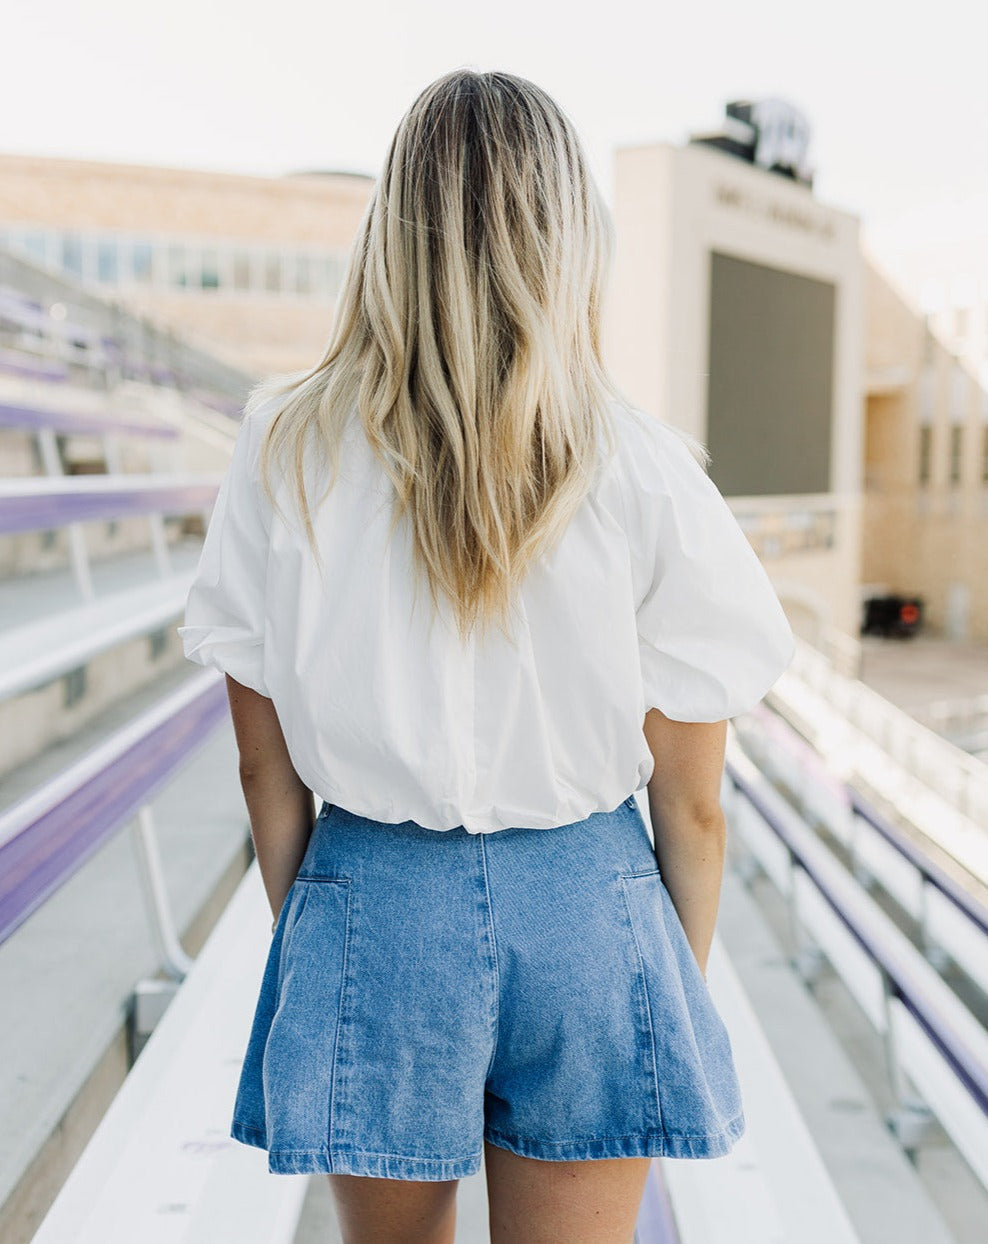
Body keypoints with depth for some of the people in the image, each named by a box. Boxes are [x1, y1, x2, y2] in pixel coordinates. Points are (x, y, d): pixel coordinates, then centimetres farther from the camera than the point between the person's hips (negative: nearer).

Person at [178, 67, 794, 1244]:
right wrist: (681, 985, 12)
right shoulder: (648, 475, -10)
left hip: (373, 907, 1)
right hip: (589, 912, 0)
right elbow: (692, 804, -4)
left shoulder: (285, 452, -8)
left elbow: (264, 767, -2)